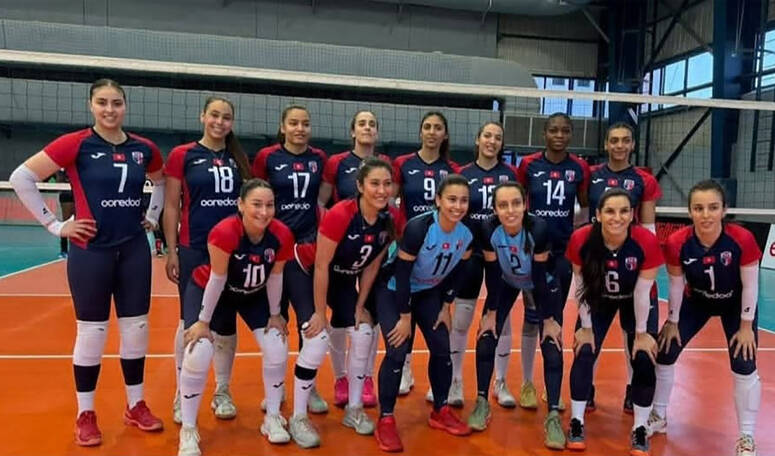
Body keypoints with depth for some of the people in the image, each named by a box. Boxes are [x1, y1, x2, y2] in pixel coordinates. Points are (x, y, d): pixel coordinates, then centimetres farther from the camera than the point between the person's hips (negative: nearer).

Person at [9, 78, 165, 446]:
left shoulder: (143, 149, 4)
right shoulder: (75, 144, -8)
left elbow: (161, 182, 23)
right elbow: (21, 178, -8)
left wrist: (153, 216, 12)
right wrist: (54, 225, -8)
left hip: (134, 250, 4)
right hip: (91, 252, -4)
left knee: (136, 329, 9)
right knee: (92, 332, 4)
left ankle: (135, 406, 26)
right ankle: (85, 414, 22)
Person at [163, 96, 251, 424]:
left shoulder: (239, 159, 8)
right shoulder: (182, 155, -2)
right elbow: (172, 207, -2)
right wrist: (172, 251, -7)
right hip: (194, 250, -3)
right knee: (190, 322, 6)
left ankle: (222, 393, 25)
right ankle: (182, 395, 22)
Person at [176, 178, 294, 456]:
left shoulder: (281, 235, -26)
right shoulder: (224, 233, -38)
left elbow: (275, 277, -11)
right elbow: (217, 280, -28)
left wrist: (275, 314, -1)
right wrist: (203, 321, -17)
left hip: (254, 295, 4)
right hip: (207, 291, -3)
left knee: (278, 351, -4)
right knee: (198, 355, -17)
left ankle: (272, 418, 19)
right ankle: (188, 430, 6)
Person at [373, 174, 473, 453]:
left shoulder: (467, 235, -14)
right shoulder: (418, 228, -32)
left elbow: (455, 273, 2)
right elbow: (401, 274, -27)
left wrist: (446, 307, 3)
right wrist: (405, 317, -22)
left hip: (428, 293, 6)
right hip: (393, 291, -6)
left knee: (442, 349, 4)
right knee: (397, 351, -13)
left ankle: (441, 412, 24)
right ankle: (385, 421, 2)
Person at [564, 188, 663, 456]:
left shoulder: (646, 242, -32)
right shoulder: (581, 240, -30)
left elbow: (642, 292, -22)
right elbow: (581, 286, -17)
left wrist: (641, 333, -12)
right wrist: (586, 327, -11)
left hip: (637, 303, 0)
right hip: (599, 301, 1)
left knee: (644, 361, -8)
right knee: (584, 355, -9)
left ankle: (639, 430, 9)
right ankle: (576, 423, 5)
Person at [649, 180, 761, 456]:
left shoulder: (742, 239, -34)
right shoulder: (676, 243, -30)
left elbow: (750, 286, -20)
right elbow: (676, 285, -15)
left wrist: (746, 326, -14)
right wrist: (672, 322, -7)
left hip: (736, 305, -1)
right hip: (696, 302, 2)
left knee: (744, 367, -8)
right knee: (664, 353, 0)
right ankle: (658, 418, 21)